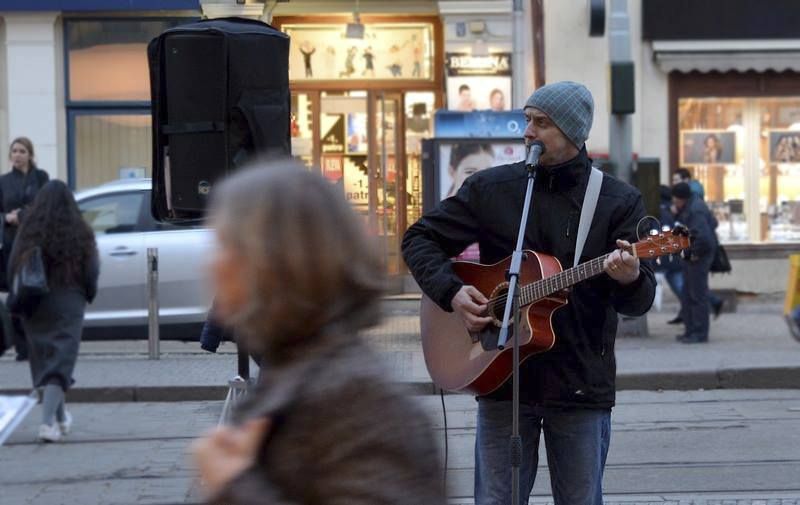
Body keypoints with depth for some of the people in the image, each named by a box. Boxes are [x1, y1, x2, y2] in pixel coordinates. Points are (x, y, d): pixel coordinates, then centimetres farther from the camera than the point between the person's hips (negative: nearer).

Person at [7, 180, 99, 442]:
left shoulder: (29, 232, -3)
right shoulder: (80, 234, -6)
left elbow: (13, 268, -3)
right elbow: (91, 272, -3)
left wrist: (19, 300, 9)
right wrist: (87, 295, 14)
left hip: (35, 304, 2)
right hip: (68, 304, -2)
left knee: (43, 359, 17)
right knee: (60, 362, -2)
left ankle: (60, 418, 29)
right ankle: (49, 421, -17)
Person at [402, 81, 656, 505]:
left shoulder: (619, 202, 0)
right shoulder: (489, 188, 5)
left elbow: (639, 302, -5)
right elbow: (419, 239, 11)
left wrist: (630, 280, -29)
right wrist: (451, 291, -7)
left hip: (582, 386, -1)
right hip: (503, 378, 1)